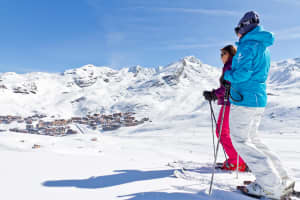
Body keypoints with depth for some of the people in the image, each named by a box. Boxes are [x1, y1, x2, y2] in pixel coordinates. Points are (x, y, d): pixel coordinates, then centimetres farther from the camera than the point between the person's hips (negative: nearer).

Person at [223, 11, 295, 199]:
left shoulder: (248, 45, -11)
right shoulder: (264, 47, 18)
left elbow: (243, 73, -22)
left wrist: (228, 75, -3)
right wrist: (233, 77, 18)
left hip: (244, 99, -10)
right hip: (260, 99, 10)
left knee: (241, 141, -1)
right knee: (252, 138, 18)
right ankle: (283, 180, 19)